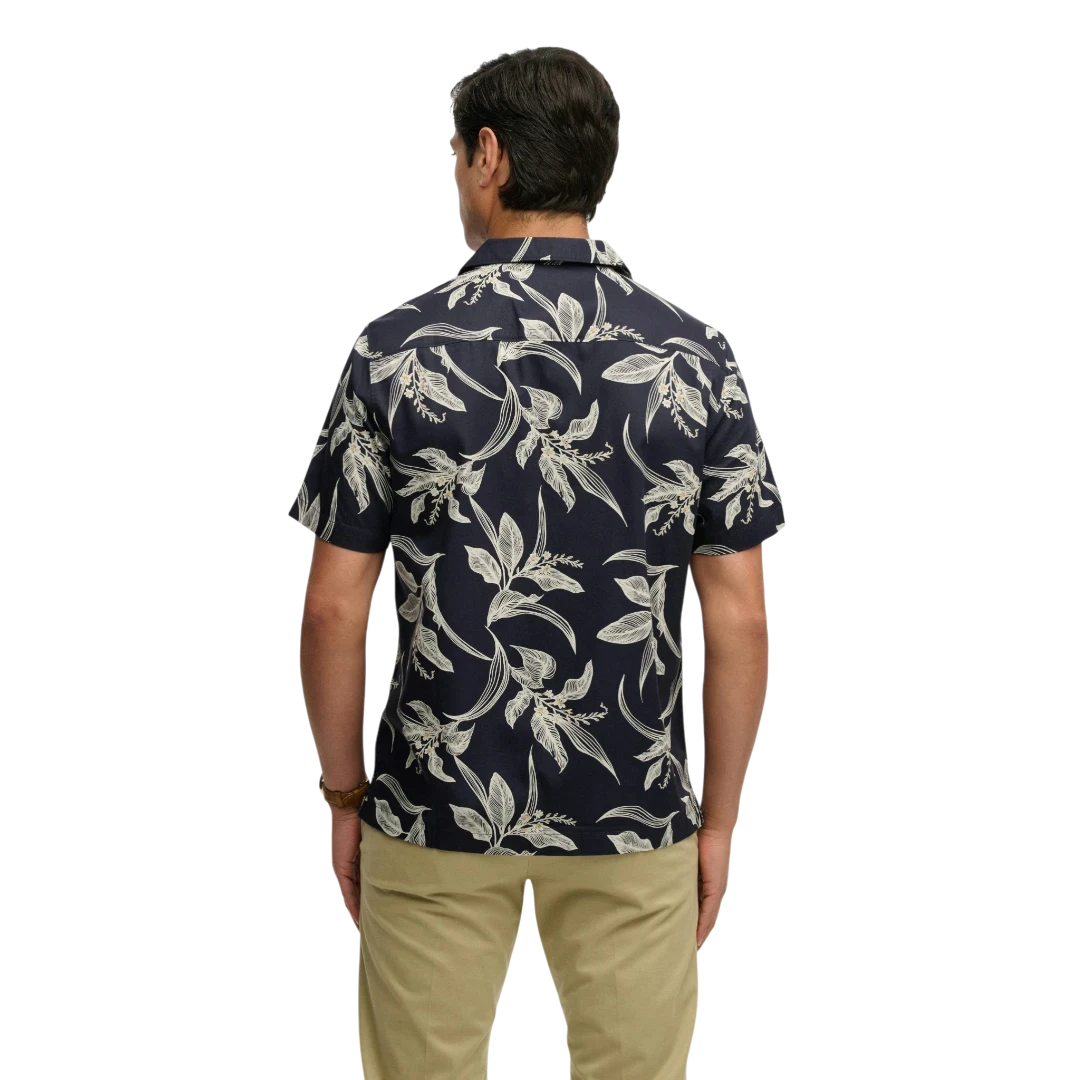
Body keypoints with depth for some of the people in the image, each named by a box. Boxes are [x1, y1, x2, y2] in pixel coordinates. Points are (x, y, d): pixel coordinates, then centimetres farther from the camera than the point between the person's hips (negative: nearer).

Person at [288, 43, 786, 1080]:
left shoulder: (394, 349, -9)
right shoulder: (695, 357, -6)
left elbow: (334, 608, -7)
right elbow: (739, 621, -6)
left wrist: (345, 795, 6)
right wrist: (718, 818, 5)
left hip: (435, 811, 0)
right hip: (634, 818, 1)